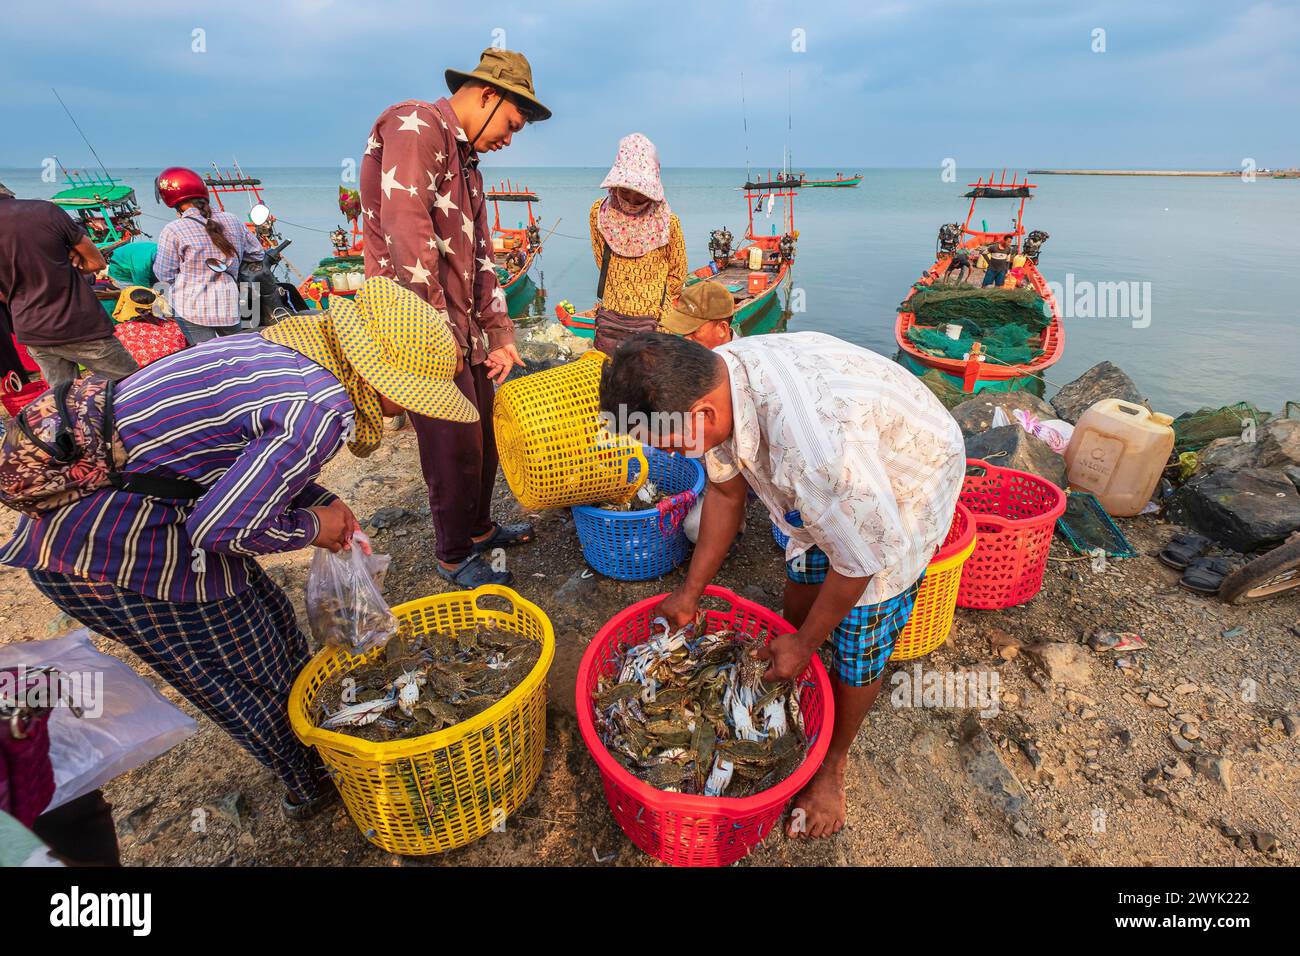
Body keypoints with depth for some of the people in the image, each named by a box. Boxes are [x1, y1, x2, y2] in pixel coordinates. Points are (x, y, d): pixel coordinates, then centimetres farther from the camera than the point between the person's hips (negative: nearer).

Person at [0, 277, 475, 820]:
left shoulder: (290, 346, 1)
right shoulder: (323, 409, -28)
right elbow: (221, 528, -26)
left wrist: (319, 502, 4)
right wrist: (311, 527, -8)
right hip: (110, 557, -9)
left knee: (270, 623, 21)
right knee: (255, 678, 9)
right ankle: (313, 788, 34)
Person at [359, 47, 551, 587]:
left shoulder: (467, 162, 21)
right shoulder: (415, 125, -9)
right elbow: (406, 225, -22)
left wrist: (499, 333, 11)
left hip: (462, 328, 9)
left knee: (486, 434, 15)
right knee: (456, 449, -2)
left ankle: (479, 529, 35)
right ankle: (455, 558, 17)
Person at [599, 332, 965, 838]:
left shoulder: (810, 444, -46)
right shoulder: (712, 378, -20)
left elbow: (860, 558, -29)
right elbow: (725, 489, -2)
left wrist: (805, 643, -12)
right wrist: (690, 590, 6)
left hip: (907, 487, -6)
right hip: (835, 475, 7)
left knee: (856, 646, 2)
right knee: (801, 588, 16)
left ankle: (833, 763, 28)